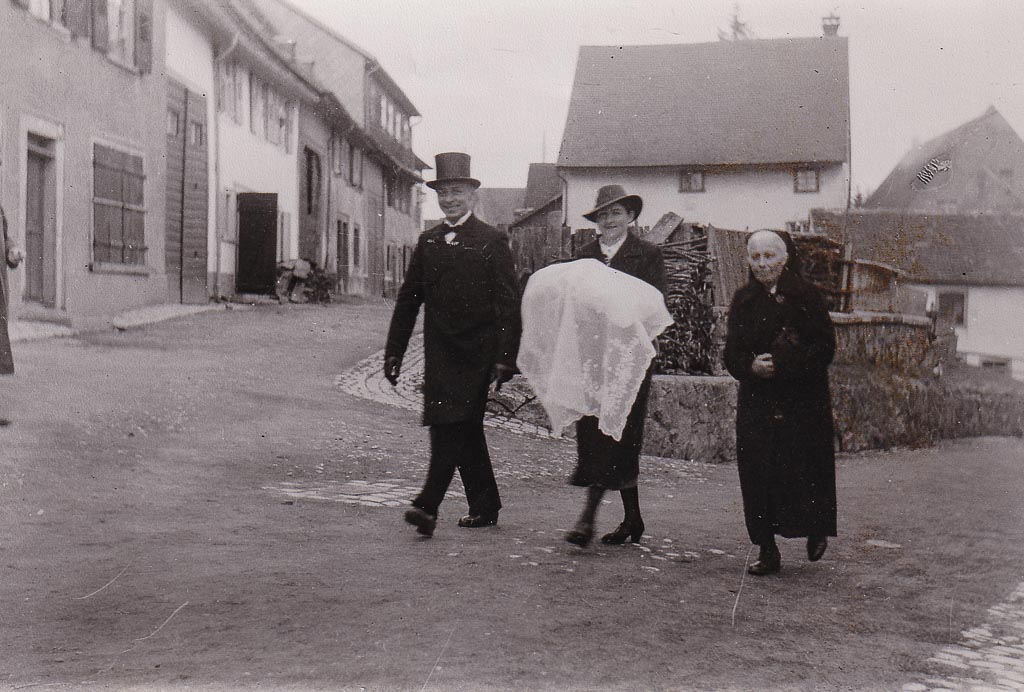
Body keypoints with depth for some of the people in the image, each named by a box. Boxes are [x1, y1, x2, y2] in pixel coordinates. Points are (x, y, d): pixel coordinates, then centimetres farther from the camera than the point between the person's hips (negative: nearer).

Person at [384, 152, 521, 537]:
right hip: (439, 351, 5)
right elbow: (408, 299, 14)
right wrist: (394, 353, 10)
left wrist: (505, 358, -14)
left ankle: (428, 505, -14)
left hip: (477, 352, -5)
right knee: (464, 429, 10)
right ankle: (485, 508, 21)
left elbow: (508, 304, -7)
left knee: (453, 426, -12)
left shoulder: (492, 241, -2)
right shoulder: (428, 242, 12)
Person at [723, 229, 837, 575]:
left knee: (802, 471, -4)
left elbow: (825, 347, -7)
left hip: (803, 401, -3)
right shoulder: (743, 300, 9)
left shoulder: (806, 296, -1)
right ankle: (767, 551, 9)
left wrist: (783, 364, -18)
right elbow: (732, 355, 7)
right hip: (756, 401, 3)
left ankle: (816, 531, 25)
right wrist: (752, 366, -15)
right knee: (758, 475, -1)